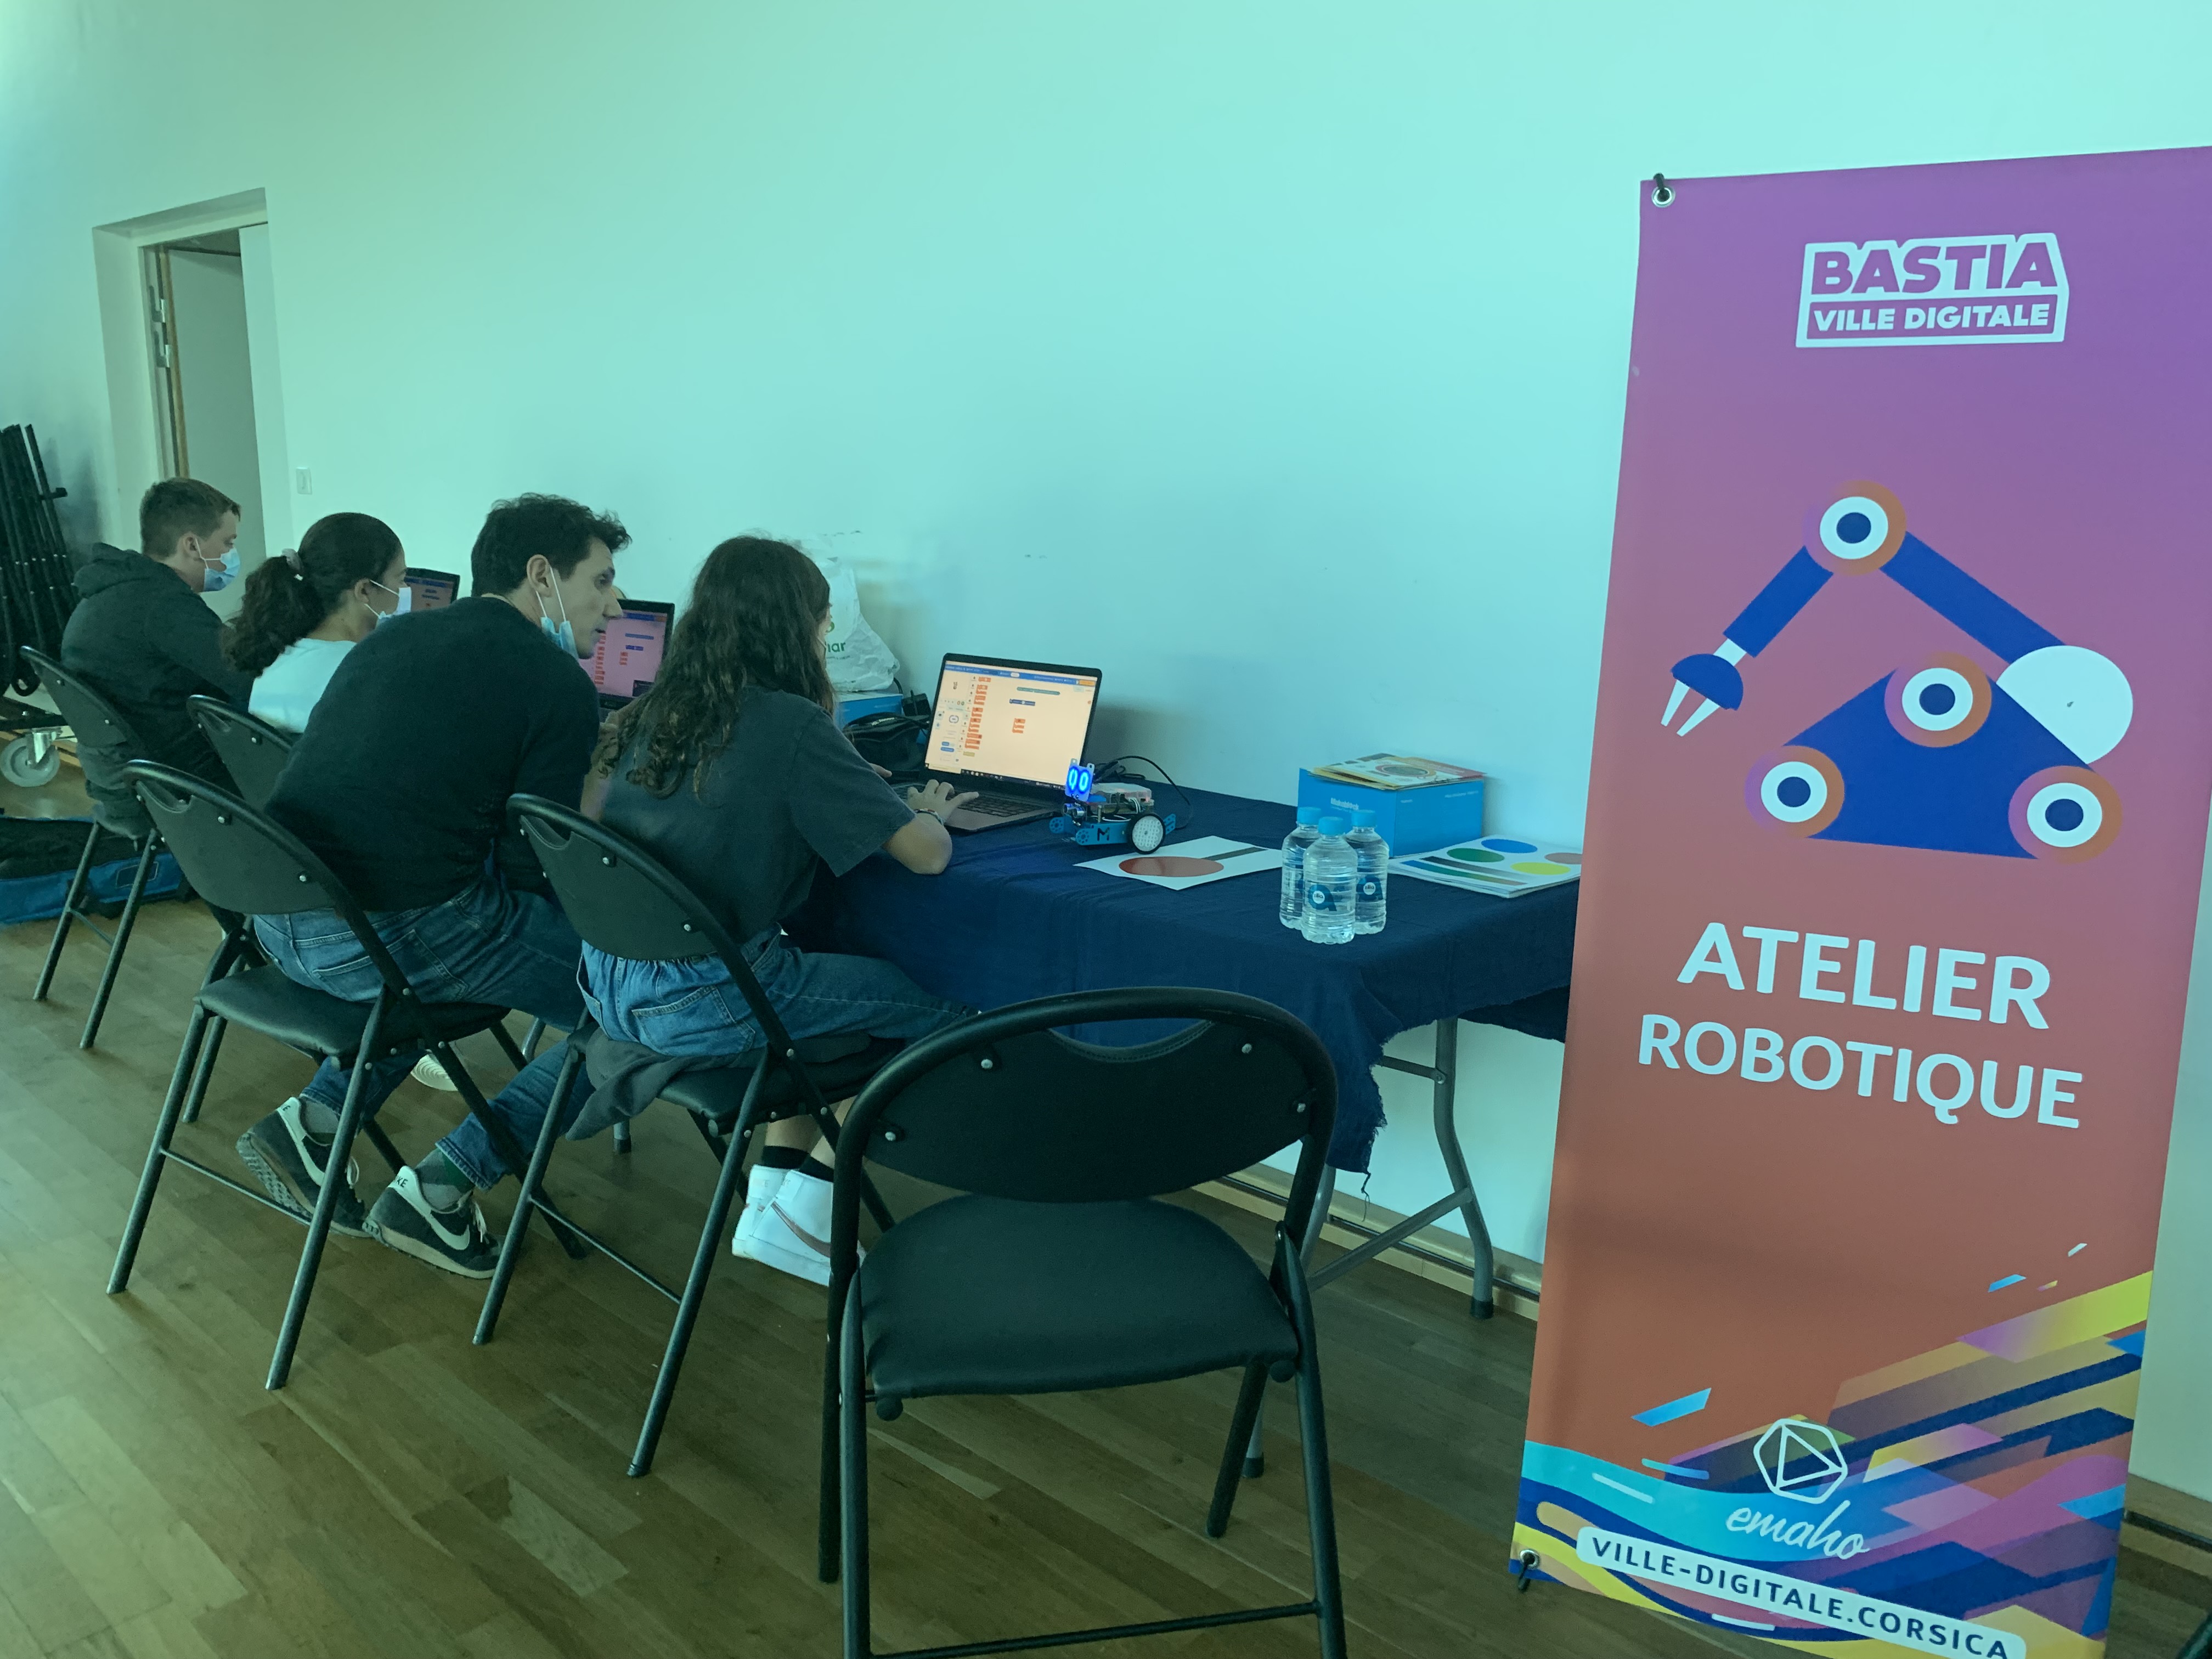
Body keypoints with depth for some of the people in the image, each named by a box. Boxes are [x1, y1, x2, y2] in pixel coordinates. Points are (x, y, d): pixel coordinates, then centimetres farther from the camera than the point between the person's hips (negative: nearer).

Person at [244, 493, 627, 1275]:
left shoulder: (394, 636, 17)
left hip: (277, 916, 9)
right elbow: (535, 863, -7)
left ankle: (315, 1119, 20)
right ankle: (441, 1189, 1)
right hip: (384, 936, -8)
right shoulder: (558, 683, -6)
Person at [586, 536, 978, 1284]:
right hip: (707, 1003, -8)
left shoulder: (652, 712, 7)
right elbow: (928, 855, -14)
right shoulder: (792, 725, -14)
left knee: (842, 984, 26)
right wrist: (926, 815, 9)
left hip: (611, 988, 8)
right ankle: (803, 1210, 12)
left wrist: (851, 787, 22)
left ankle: (772, 1195, 20)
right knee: (940, 1013, 8)